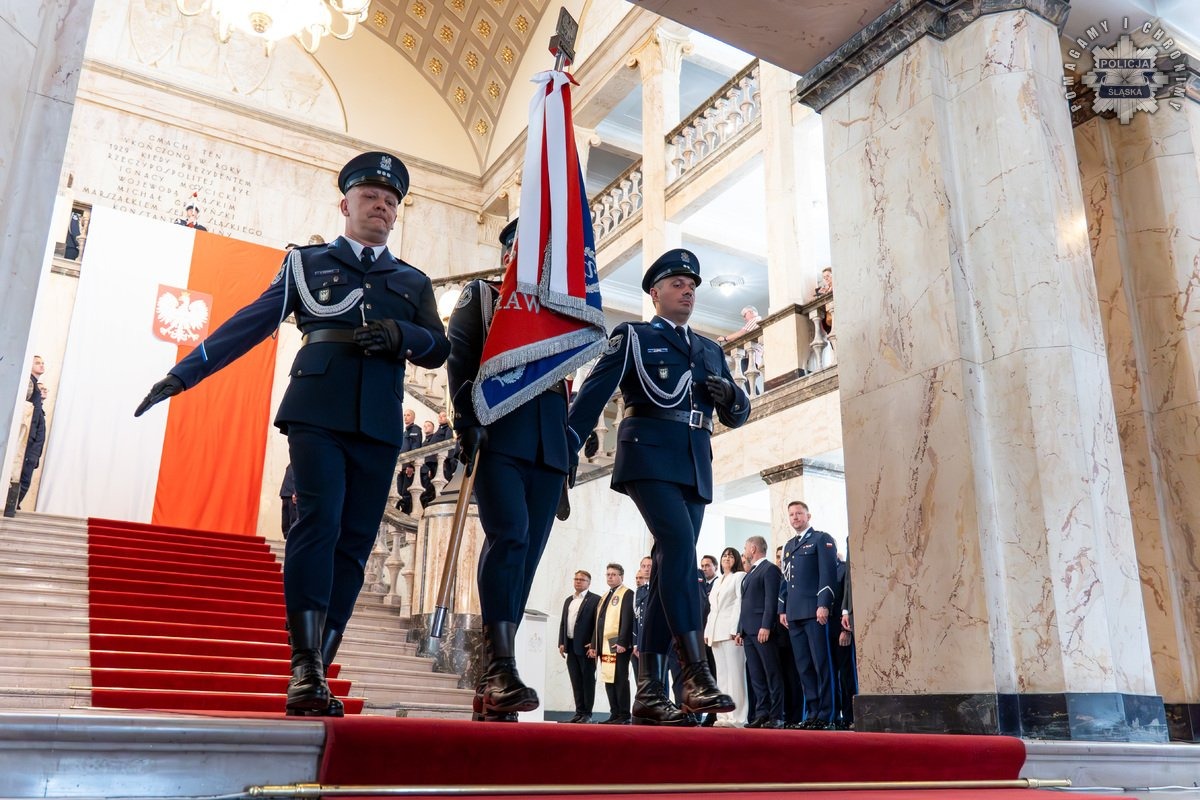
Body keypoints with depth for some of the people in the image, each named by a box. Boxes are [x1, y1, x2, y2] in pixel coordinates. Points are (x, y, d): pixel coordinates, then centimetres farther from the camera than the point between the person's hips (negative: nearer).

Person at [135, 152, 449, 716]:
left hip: (378, 427, 2)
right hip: (317, 412, -2)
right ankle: (306, 670, -18)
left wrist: (401, 335, -9)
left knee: (353, 544, -2)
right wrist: (182, 373, 9)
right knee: (318, 522, -19)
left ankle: (314, 675, 2)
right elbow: (249, 324, 14)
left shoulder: (413, 282, 21)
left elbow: (438, 350, 13)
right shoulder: (308, 263, 16)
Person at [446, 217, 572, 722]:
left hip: (549, 443, 4)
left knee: (527, 553, -2)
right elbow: (459, 361, 3)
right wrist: (467, 421, -12)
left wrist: (571, 439, 9)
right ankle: (501, 666, -25)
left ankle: (490, 689, 1)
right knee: (509, 534, -23)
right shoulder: (479, 297, 17)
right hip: (496, 432, -4)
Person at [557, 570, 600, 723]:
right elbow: (563, 623, 17)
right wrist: (562, 643, 7)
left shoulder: (595, 599, -4)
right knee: (576, 682, 8)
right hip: (571, 647, 6)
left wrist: (593, 645, -16)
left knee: (588, 680, 0)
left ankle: (587, 714, 4)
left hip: (586, 647, -6)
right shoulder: (568, 600, 18)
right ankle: (579, 712, 12)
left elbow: (598, 623, -10)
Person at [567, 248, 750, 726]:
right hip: (650, 455, -5)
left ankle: (649, 690, 3)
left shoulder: (710, 351, 25)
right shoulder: (632, 336, 10)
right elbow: (593, 394, -2)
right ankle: (696, 674, -26)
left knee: (669, 569, 1)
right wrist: (566, 447, -15)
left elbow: (736, 416, 23)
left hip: (695, 467, 5)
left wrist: (730, 395, 0)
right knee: (679, 547, -23)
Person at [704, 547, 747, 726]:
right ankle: (724, 715, 7)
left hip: (731, 630, -7)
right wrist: (707, 631, 12)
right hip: (716, 633, 7)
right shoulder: (717, 581, 24)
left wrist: (735, 630, -16)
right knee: (721, 675, 6)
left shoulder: (739, 577, 2)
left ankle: (736, 717, -11)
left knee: (735, 673, -10)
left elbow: (740, 603, -7)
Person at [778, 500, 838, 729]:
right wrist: (782, 609, 15)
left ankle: (825, 714, -1)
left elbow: (828, 573, -7)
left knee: (821, 664, -5)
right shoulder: (788, 546, 23)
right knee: (803, 667, 5)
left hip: (814, 611, -6)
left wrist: (823, 605, -16)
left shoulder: (822, 539, 3)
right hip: (794, 614, 6)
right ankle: (812, 713, 8)